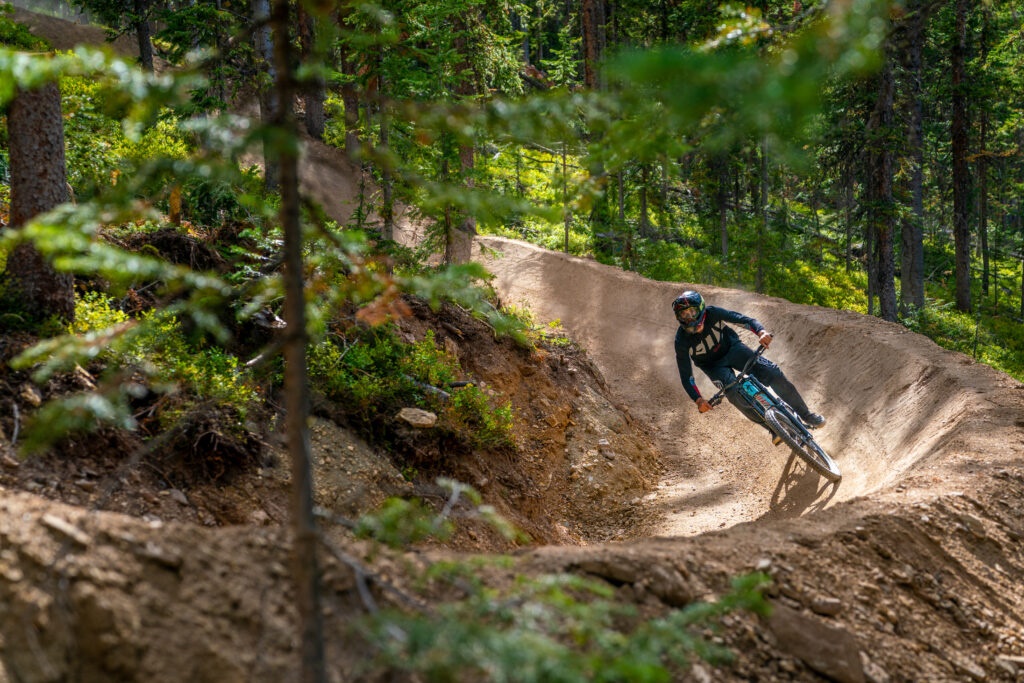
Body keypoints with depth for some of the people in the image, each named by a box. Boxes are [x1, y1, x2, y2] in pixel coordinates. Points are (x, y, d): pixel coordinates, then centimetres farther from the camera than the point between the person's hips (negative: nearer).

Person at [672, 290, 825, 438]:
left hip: (732, 347, 1)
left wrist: (761, 331, -47)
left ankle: (805, 414, 0)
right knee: (737, 395, -27)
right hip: (714, 366, -1)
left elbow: (743, 320, -26)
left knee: (772, 372, -16)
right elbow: (686, 376, -22)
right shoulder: (682, 340, -27)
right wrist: (698, 400, -35)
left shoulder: (712, 313, -26)